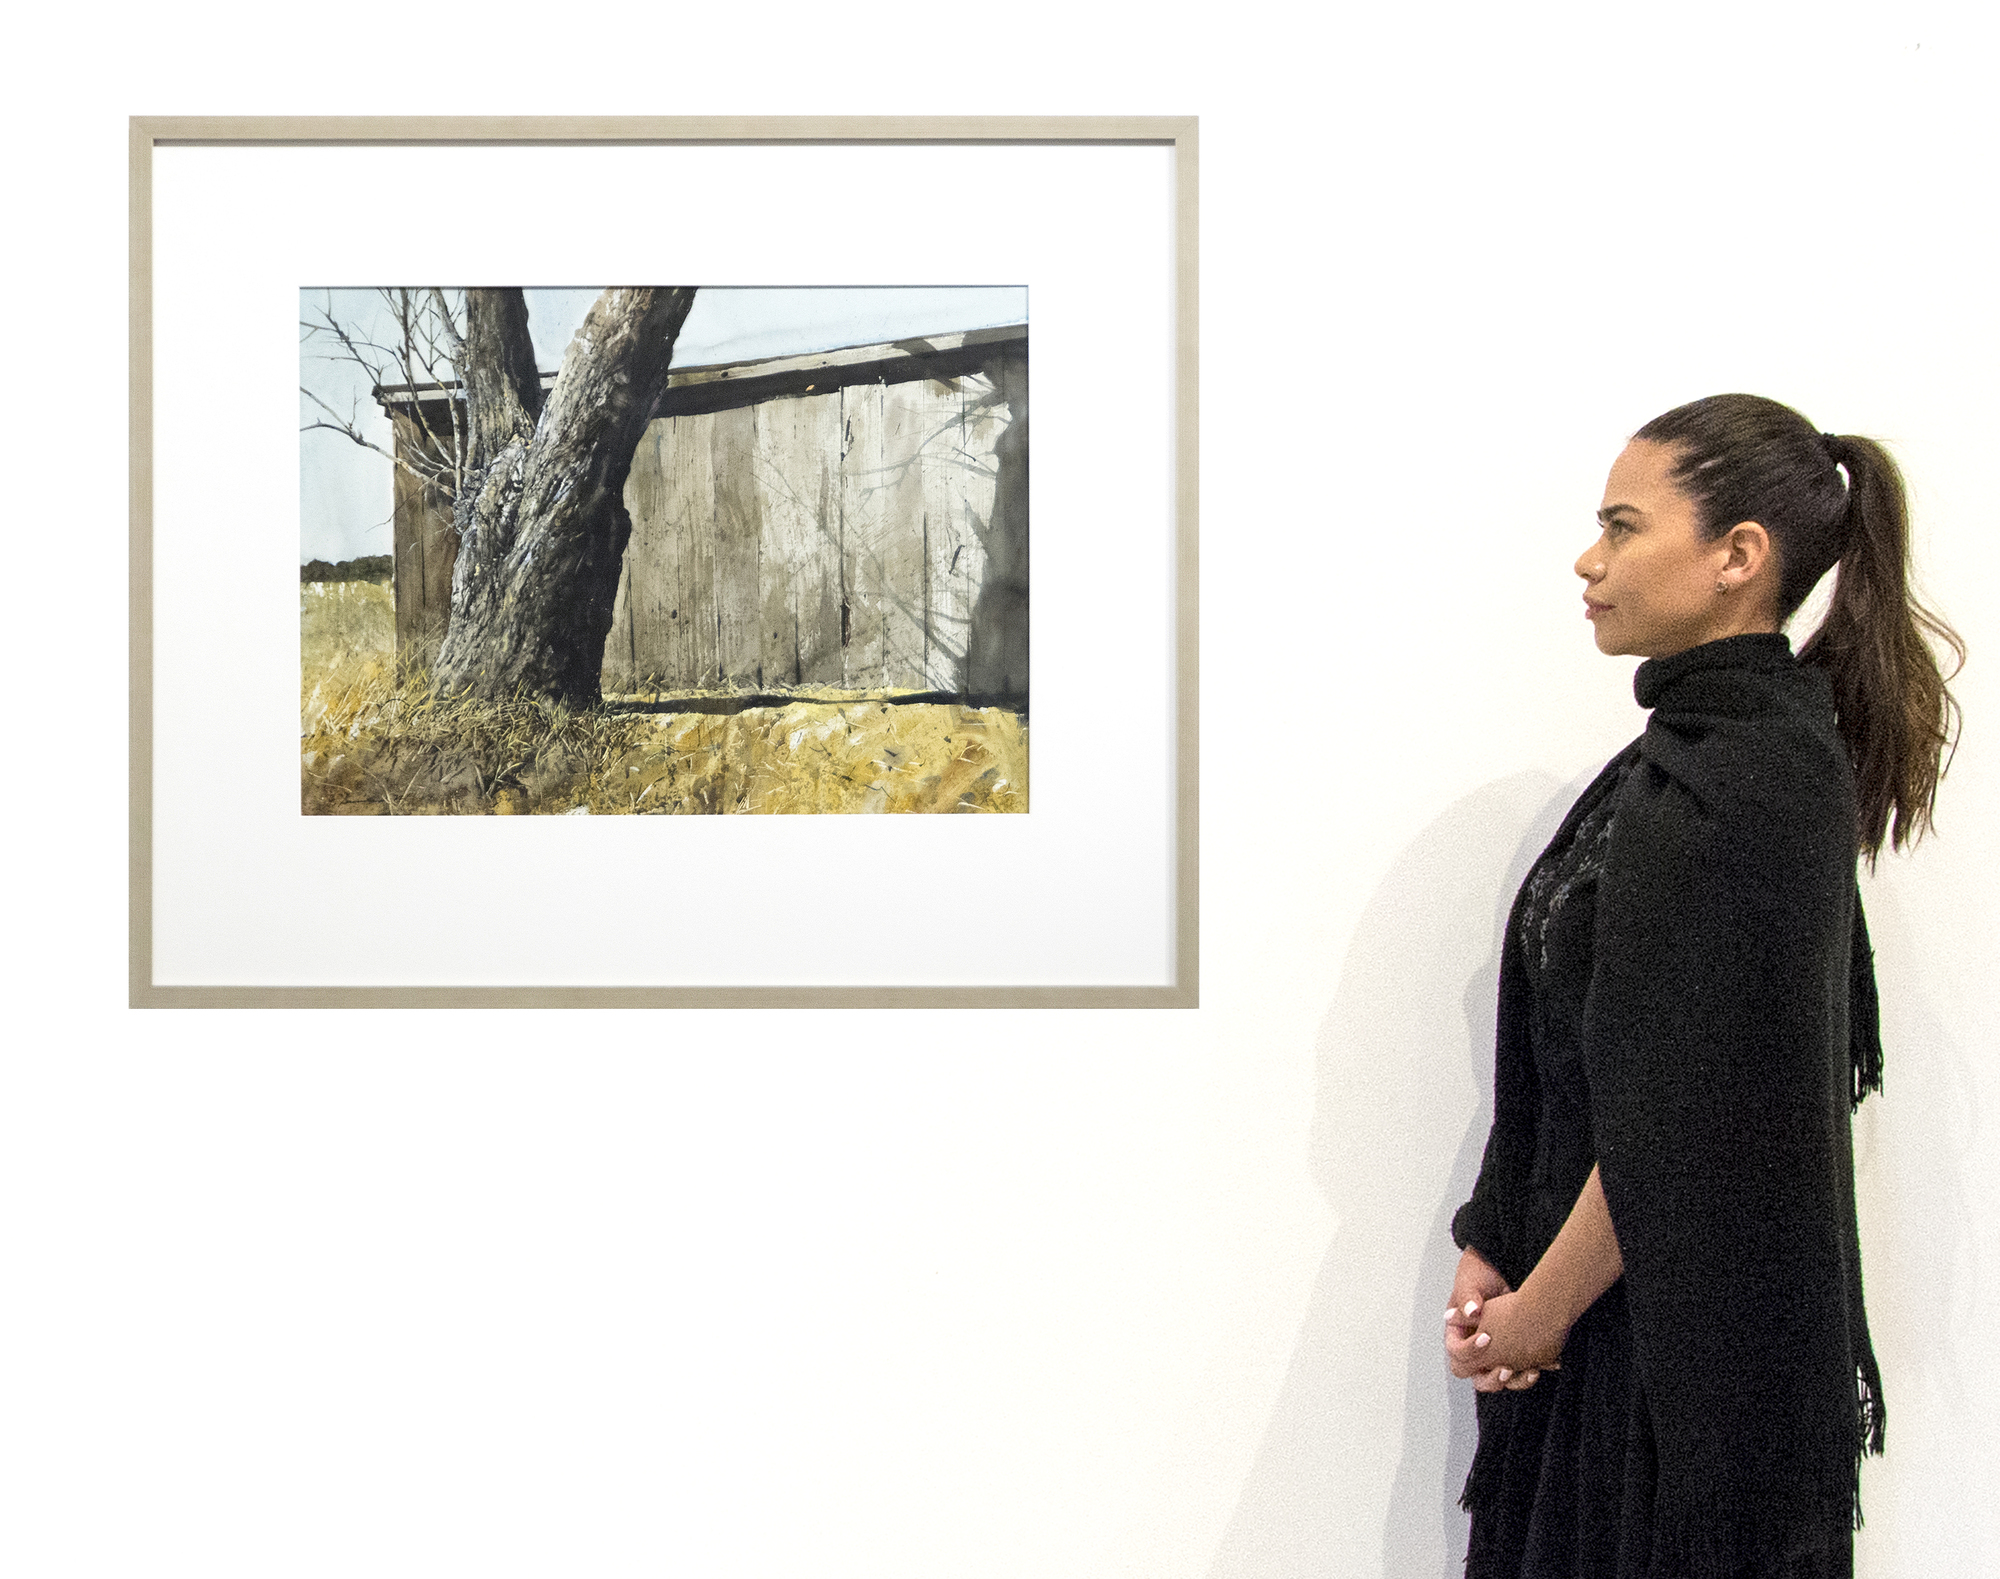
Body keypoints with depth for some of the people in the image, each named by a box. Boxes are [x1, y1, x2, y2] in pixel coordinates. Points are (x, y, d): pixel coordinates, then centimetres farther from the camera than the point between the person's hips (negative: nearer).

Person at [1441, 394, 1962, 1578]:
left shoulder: (1733, 785, -21)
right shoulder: (1712, 740, 8)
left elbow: (1684, 1115, -23)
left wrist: (1538, 1307, -11)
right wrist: (1495, 1246, 4)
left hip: (1683, 1348, -9)